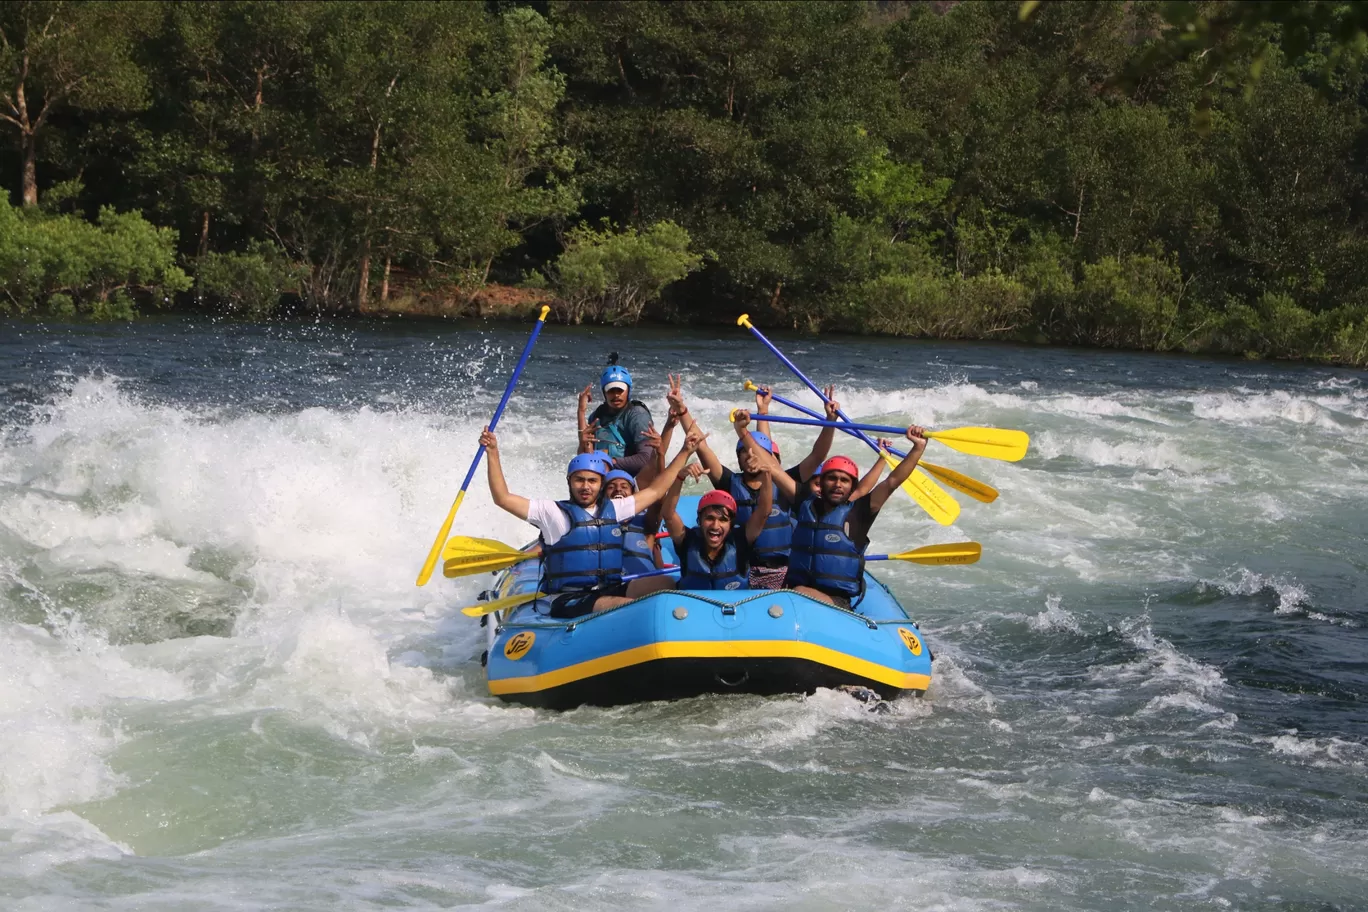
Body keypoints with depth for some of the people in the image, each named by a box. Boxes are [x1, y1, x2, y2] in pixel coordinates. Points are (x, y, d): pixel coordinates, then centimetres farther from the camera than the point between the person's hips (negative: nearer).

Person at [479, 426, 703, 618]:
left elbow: (655, 490, 25)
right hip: (568, 600, -5)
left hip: (610, 590, 6)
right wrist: (492, 454, -13)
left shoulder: (613, 509, 16)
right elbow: (503, 498, -4)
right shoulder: (554, 513, 2)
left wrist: (685, 453, 25)